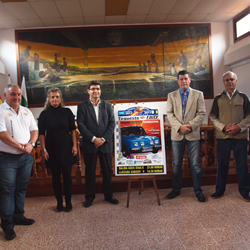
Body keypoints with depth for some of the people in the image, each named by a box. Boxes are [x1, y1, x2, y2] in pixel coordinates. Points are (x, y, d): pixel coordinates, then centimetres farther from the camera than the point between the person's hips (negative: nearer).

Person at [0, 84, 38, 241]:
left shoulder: (26, 112, 12)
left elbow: (34, 130, 9)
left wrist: (31, 144, -10)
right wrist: (20, 146, -15)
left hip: (26, 157, 6)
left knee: (21, 188, 15)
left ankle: (18, 216, 30)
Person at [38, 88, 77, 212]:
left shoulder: (67, 112, 1)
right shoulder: (44, 114, -1)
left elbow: (73, 130, 4)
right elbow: (41, 133, 0)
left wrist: (74, 145, -2)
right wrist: (44, 149, -5)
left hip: (66, 148, 0)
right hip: (52, 149, 0)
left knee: (67, 175, 4)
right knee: (56, 176, 8)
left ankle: (68, 202, 18)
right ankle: (59, 202, 22)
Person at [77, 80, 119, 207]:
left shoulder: (107, 105, 8)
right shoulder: (82, 106, 2)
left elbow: (112, 123, 3)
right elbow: (81, 125, -6)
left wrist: (103, 138, -9)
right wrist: (93, 139, -14)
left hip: (105, 143, 2)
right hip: (89, 144, -2)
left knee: (107, 170, 10)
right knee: (90, 171, 7)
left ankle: (108, 195, 24)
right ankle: (90, 196, 21)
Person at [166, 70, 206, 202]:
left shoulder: (198, 94, 6)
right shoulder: (171, 95, 9)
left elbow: (201, 113, 0)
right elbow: (169, 113, 2)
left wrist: (190, 125, -14)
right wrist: (179, 127, -12)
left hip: (193, 134, -1)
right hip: (177, 134, 1)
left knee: (195, 164, 4)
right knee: (177, 164, 10)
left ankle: (198, 190, 18)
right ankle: (176, 189, 23)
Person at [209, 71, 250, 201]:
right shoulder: (218, 99, 8)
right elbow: (212, 117, 5)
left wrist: (239, 127, -12)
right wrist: (224, 127, -10)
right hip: (223, 136, 1)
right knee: (222, 164, 7)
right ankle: (220, 190, 21)